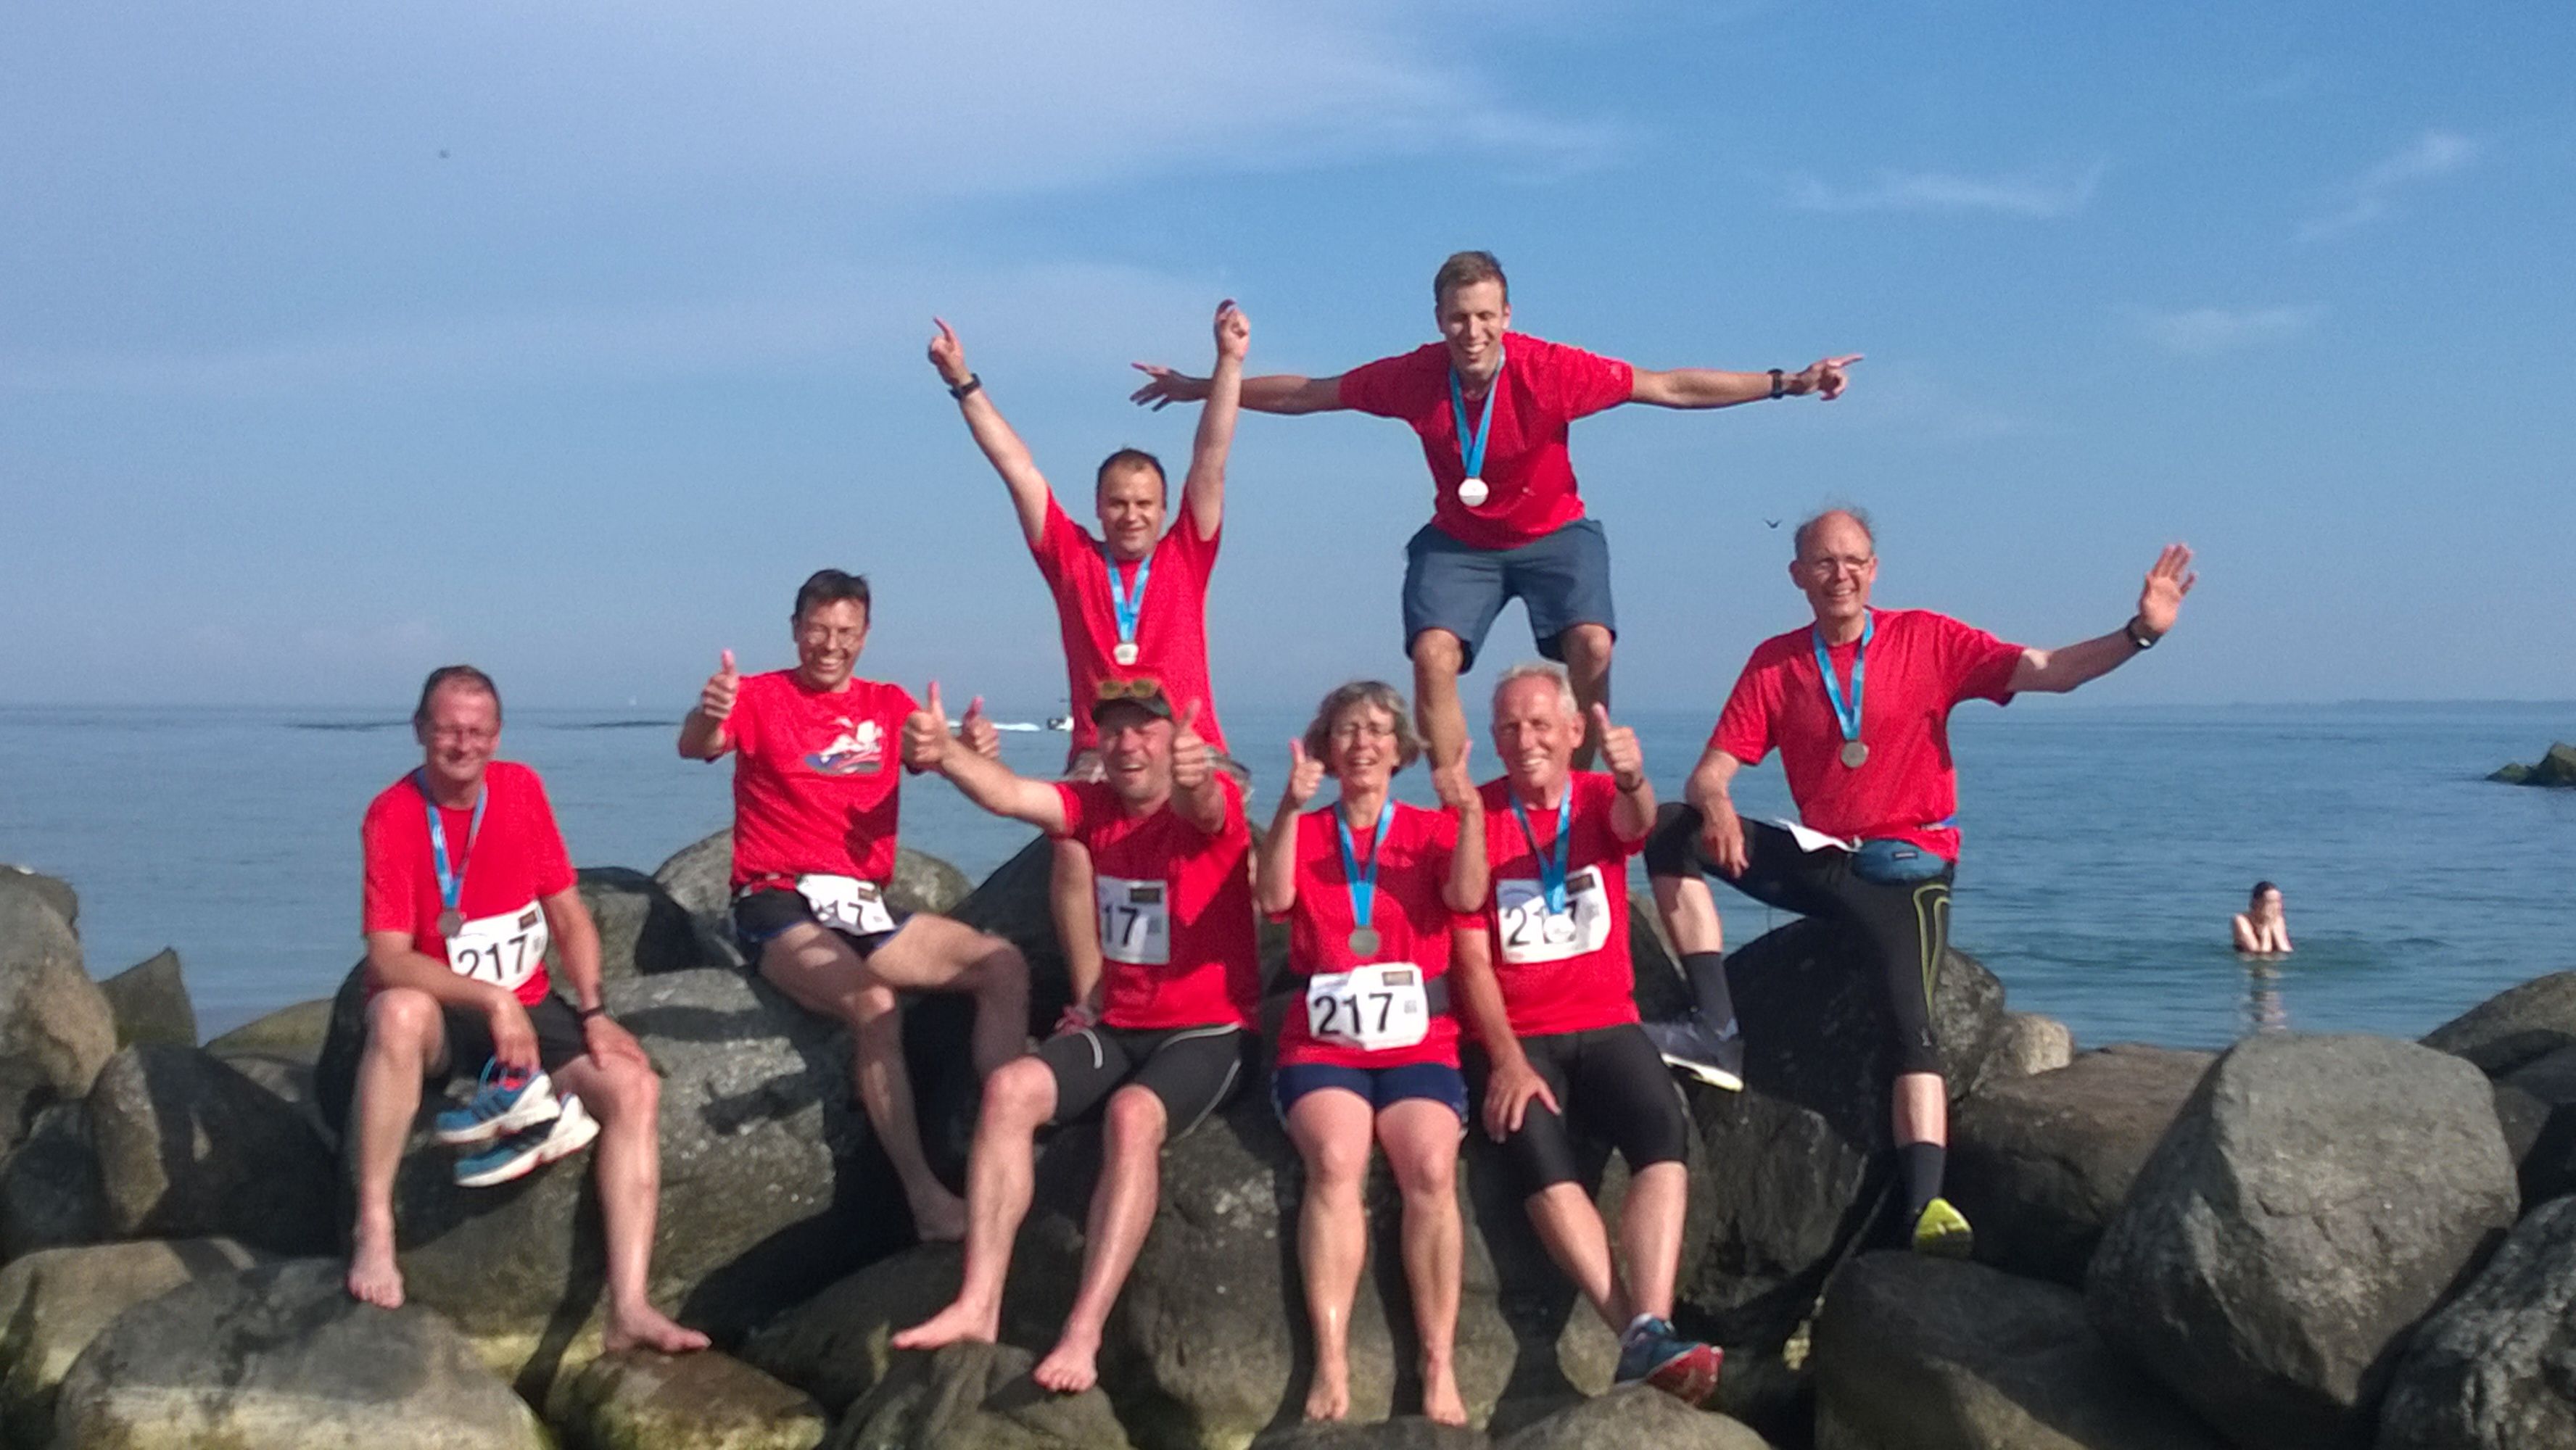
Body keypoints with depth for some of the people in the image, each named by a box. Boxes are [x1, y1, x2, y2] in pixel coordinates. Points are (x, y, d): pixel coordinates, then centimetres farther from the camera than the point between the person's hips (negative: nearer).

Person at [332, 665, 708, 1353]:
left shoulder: (521, 788, 2)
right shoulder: (393, 814, -12)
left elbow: (568, 913, 5)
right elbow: (388, 960, -20)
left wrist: (593, 1012, -7)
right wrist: (490, 999, -30)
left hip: (526, 1006, 4)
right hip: (438, 1016, -4)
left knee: (634, 1085, -19)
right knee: (399, 1012, -40)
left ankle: (629, 1308, -25)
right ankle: (373, 1227, -29)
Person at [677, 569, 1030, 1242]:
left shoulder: (888, 705, 14)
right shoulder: (762, 696, 1)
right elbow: (695, 748, -19)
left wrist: (978, 744, -29)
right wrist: (708, 714, -43)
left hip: (866, 907, 6)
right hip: (779, 907, -6)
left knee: (1003, 965, -9)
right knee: (874, 1004, -31)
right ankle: (925, 1197, -27)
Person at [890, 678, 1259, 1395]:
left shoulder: (1214, 804, -10)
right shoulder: (1095, 807, 4)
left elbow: (1202, 804, -37)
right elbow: (1007, 794, -15)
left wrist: (1194, 777, -63)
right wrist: (946, 753, -37)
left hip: (1208, 1031, -5)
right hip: (1119, 1026, 6)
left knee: (1132, 1115, -34)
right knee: (1009, 1088, -20)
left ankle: (1083, 1334, -36)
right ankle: (978, 1304, -22)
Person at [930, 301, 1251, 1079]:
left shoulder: (1187, 556, 11)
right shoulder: (1071, 559, 12)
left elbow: (1211, 459, 5)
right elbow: (1017, 469, 10)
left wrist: (1229, 361, 0)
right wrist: (965, 386, 8)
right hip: (1099, 751, 0)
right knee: (1073, 847, -28)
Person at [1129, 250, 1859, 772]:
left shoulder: (1550, 371, -26)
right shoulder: (1412, 378, -20)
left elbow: (1672, 387, -20)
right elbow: (1306, 393, -5)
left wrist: (1787, 383, -23)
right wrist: (1200, 389, 0)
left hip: (1553, 533, -1)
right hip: (1459, 541, 2)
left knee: (1591, 646, -24)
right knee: (1433, 654, -19)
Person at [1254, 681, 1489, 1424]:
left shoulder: (1432, 829, 12)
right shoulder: (1304, 832, 12)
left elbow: (1467, 897, -8)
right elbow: (1273, 899, -8)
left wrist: (1469, 813, -22)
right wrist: (1291, 807, -19)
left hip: (1418, 1042, 0)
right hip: (1321, 1042, 0)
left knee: (1431, 1169, -28)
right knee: (1336, 1160, -30)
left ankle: (1440, 1369, -23)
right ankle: (1330, 1365, -29)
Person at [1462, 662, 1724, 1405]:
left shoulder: (1601, 797, 6)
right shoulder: (1476, 817, 1)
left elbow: (1636, 823, -20)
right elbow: (1472, 955, -3)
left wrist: (1633, 779, -45)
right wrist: (1507, 1060, -15)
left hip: (1605, 1026, 2)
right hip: (1515, 1037, -1)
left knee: (1665, 1130, -27)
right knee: (1536, 1149, -29)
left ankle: (1649, 1333, -34)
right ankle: (1642, 1335, -28)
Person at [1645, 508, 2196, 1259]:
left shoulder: (1926, 639, -3)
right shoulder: (1775, 662, 2)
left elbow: (2049, 671, -12)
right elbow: (1709, 774, -3)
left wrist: (2139, 632, -27)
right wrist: (1715, 808, -27)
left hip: (1906, 868, -3)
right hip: (1818, 860, 3)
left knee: (1911, 1020, -23)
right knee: (1672, 831, -15)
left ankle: (1926, 1200, -28)